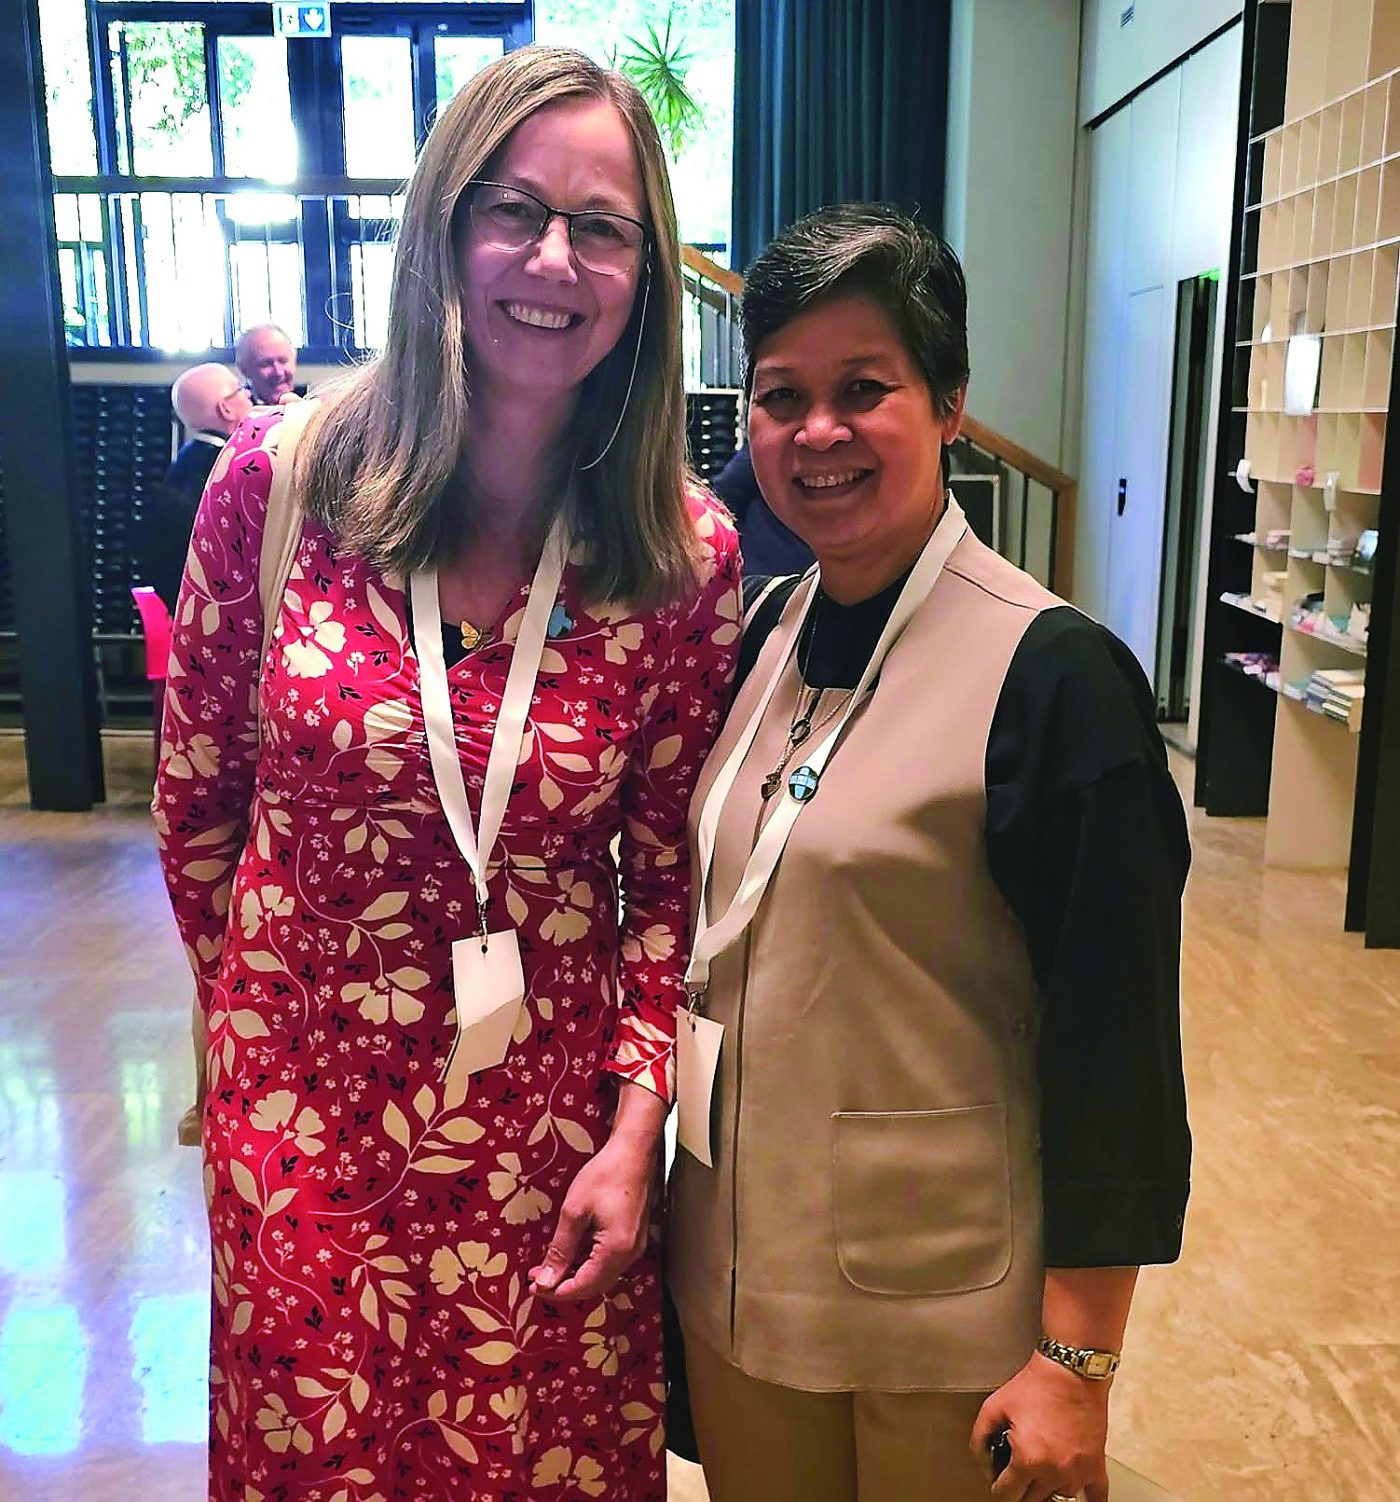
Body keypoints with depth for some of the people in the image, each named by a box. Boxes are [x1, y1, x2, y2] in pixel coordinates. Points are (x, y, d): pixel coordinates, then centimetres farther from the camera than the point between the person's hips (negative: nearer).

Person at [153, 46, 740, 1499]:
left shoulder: (686, 554, -10)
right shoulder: (280, 474, -10)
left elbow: (669, 873, -2)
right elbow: (196, 797, 2)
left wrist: (634, 1129, -7)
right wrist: (266, 1004, 11)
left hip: (554, 1126, 0)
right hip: (302, 1109, 1)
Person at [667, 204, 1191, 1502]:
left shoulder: (1054, 677, -19)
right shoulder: (766, 632, 0)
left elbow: (1116, 1044, -17)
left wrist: (1076, 1366, -14)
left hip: (943, 1309, -5)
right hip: (734, 1261, 6)